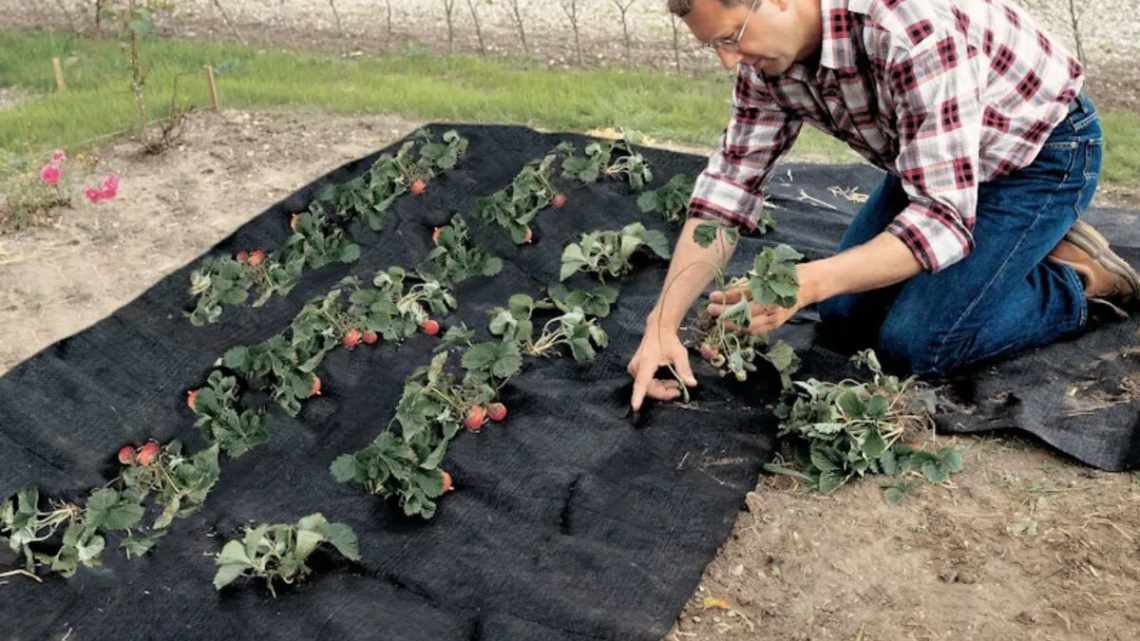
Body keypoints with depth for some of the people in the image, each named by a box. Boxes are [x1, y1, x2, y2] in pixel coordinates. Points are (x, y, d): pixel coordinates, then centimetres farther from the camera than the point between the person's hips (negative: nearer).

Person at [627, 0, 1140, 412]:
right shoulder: (767, 59, -15)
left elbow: (944, 218, -37)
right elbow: (727, 187, -12)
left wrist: (807, 282, -49)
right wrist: (663, 322, -21)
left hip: (1039, 149, -7)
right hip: (933, 161, 7)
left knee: (914, 342, -17)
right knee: (843, 316, 3)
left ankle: (1078, 279, 5)